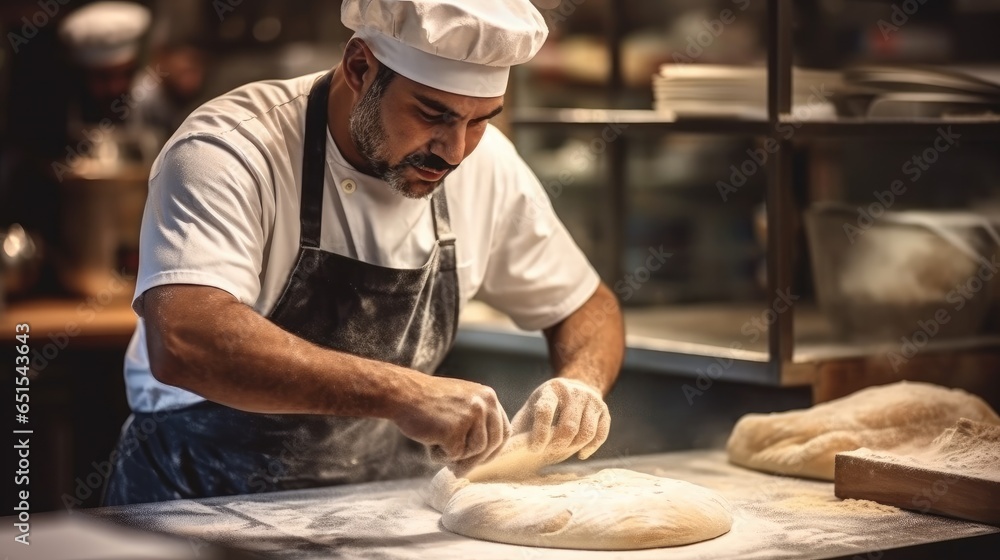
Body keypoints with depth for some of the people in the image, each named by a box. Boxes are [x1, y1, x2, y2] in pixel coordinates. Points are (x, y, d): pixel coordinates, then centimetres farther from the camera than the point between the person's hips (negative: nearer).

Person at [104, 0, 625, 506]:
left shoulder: (487, 164, -3)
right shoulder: (228, 152, -20)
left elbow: (587, 306, 10)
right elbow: (182, 342, -35)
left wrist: (581, 384, -11)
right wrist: (401, 392, -39)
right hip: (201, 504, -3)